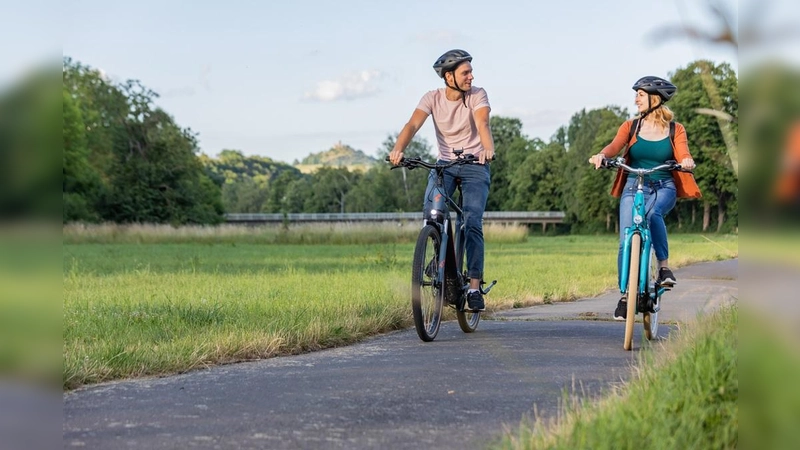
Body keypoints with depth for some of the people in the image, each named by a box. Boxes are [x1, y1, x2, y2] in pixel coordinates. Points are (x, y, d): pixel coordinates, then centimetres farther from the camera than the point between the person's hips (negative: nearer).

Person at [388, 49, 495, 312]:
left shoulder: (477, 95, -9)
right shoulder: (432, 98, -5)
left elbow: (482, 124, -27)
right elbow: (413, 124, -20)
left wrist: (488, 149, -48)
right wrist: (398, 149, -41)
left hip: (475, 165, -2)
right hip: (444, 164, 2)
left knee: (472, 223, -14)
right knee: (430, 211, -24)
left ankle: (474, 286, -9)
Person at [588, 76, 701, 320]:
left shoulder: (675, 130, 4)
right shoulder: (630, 126, 6)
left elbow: (683, 154, -11)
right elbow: (615, 146, -11)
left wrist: (688, 161, -36)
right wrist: (602, 155, -34)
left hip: (664, 188, -2)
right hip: (634, 187, 2)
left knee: (652, 213, -36)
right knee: (626, 242, -7)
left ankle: (664, 266, -23)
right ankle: (625, 295, 8)